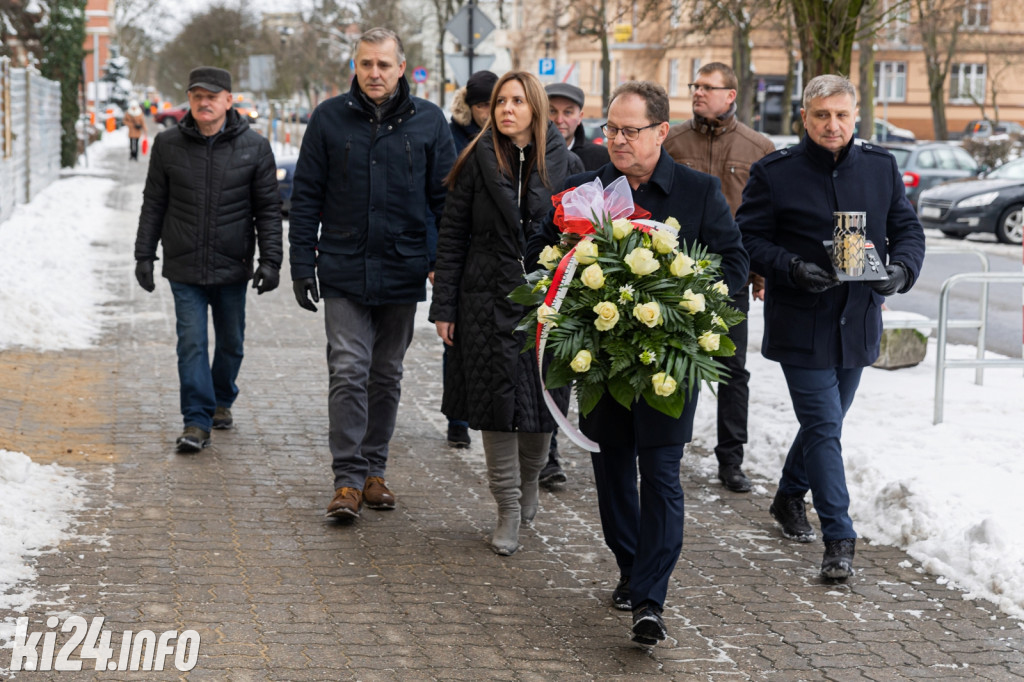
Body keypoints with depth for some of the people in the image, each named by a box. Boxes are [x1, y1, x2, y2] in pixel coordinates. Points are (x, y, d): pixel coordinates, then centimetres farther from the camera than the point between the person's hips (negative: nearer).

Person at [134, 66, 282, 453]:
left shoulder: (254, 146, -2)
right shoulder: (168, 145, 1)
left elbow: (268, 209, 0)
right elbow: (153, 205, 8)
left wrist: (271, 260, -6)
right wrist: (144, 255, 5)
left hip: (232, 266, 1)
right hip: (184, 268, 0)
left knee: (231, 343, 13)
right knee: (191, 343, -7)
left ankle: (222, 402, 36)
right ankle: (197, 423, -4)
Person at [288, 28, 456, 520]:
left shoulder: (427, 121, 2)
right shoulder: (329, 118, 0)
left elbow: (445, 198, 5)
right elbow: (306, 197, 3)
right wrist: (302, 265, -3)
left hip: (403, 271, 2)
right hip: (344, 270, -1)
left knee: (387, 374, 11)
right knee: (348, 372, -7)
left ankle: (374, 469, 23)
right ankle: (348, 479, -3)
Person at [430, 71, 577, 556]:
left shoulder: (561, 162, 3)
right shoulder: (478, 161, 1)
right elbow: (452, 236, 2)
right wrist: (444, 306, -3)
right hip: (488, 301, -1)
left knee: (542, 404, 5)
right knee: (496, 403, 0)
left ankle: (529, 479, 34)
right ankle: (509, 509, 11)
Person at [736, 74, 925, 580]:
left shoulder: (881, 168, 5)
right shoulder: (774, 173, -7)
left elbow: (908, 230, 9)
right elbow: (748, 238, -6)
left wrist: (901, 268, -12)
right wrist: (793, 268, -22)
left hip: (858, 323, 5)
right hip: (801, 324, -5)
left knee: (825, 421, 19)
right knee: (824, 428, -8)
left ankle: (789, 497, 42)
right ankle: (839, 538, -3)